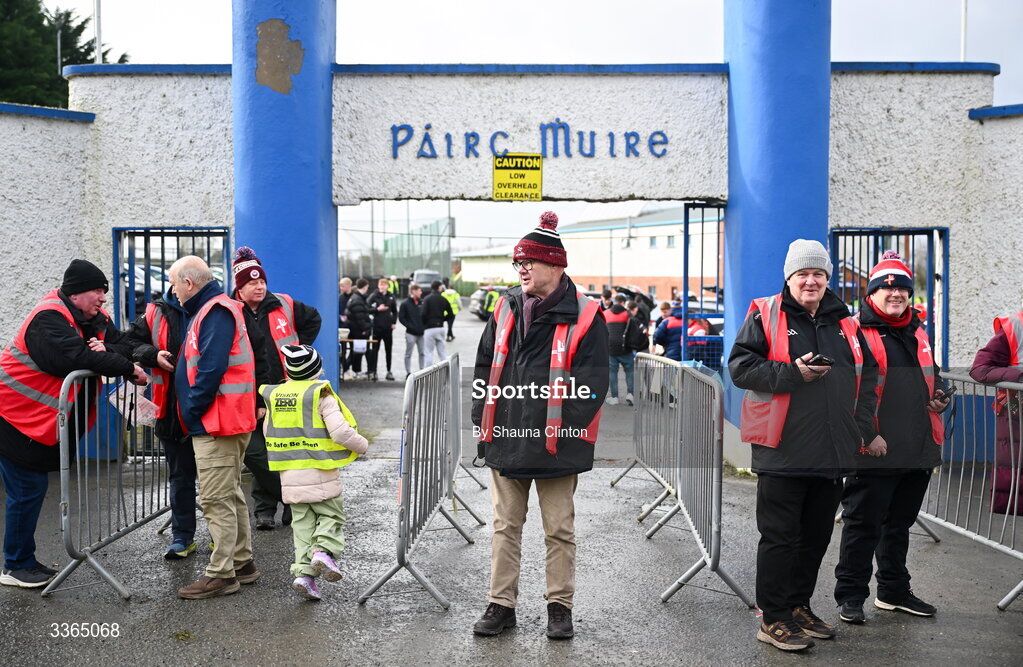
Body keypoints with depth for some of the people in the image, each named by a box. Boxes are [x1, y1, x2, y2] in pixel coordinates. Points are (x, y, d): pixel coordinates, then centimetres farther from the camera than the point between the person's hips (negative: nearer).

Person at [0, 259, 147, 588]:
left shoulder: (94, 318, 6)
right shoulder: (49, 319, -22)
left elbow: (122, 345, 0)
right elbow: (77, 357, -35)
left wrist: (106, 349, -23)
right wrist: (128, 369, -27)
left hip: (41, 421, 9)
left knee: (32, 490, 14)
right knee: (27, 491, -4)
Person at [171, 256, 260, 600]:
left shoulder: (215, 312, -15)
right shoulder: (210, 309, 18)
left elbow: (211, 369, -23)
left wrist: (193, 413, -16)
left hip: (216, 425, -11)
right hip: (224, 421, 11)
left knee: (216, 499, -6)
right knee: (230, 495, 16)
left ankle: (221, 574, 0)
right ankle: (242, 563, 25)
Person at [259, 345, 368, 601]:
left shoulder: (274, 395, 6)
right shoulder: (321, 395, -10)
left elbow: (268, 430, 16)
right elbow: (340, 432, -16)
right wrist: (362, 445, 1)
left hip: (289, 474, 4)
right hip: (320, 473, -4)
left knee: (302, 523, 9)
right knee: (331, 516, 9)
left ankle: (303, 571, -2)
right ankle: (324, 550, -16)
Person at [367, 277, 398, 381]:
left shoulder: (391, 297, 6)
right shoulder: (374, 296, -4)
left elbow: (395, 311, 15)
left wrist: (394, 322, 4)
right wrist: (377, 309, -18)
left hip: (388, 327, 3)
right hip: (377, 326, -3)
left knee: (388, 349, 9)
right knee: (375, 349, 0)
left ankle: (389, 371, 17)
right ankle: (372, 371, 3)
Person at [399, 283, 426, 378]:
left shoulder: (422, 303, 6)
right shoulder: (405, 304, -6)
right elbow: (401, 318, -7)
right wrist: (410, 326, -13)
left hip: (421, 333, 4)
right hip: (411, 333, -4)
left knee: (422, 353, 8)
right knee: (408, 354, 4)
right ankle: (408, 373, 10)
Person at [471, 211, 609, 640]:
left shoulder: (584, 317, -7)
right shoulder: (506, 310, 8)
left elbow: (591, 384, -10)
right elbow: (485, 368, 12)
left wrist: (565, 430, -14)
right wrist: (483, 425, 7)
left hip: (557, 445, -4)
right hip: (506, 441, 4)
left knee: (559, 530, 9)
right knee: (505, 527, 12)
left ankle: (560, 606, 23)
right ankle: (501, 605, 23)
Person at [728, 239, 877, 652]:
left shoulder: (844, 323, 13)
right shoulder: (766, 316, -3)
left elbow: (867, 377, 17)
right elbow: (739, 366, -10)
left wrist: (864, 429, 8)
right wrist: (792, 373, -18)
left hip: (832, 454, 6)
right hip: (784, 452, -6)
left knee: (816, 536, 15)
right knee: (780, 536, 0)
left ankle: (799, 606, 30)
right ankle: (774, 619, 11)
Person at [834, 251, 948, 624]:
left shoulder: (917, 334, 16)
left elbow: (932, 375, 29)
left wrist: (939, 397, 8)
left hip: (917, 451, 8)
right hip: (874, 451, -7)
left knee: (900, 524, 18)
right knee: (863, 525, 0)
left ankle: (893, 591, 31)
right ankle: (851, 596, 11)